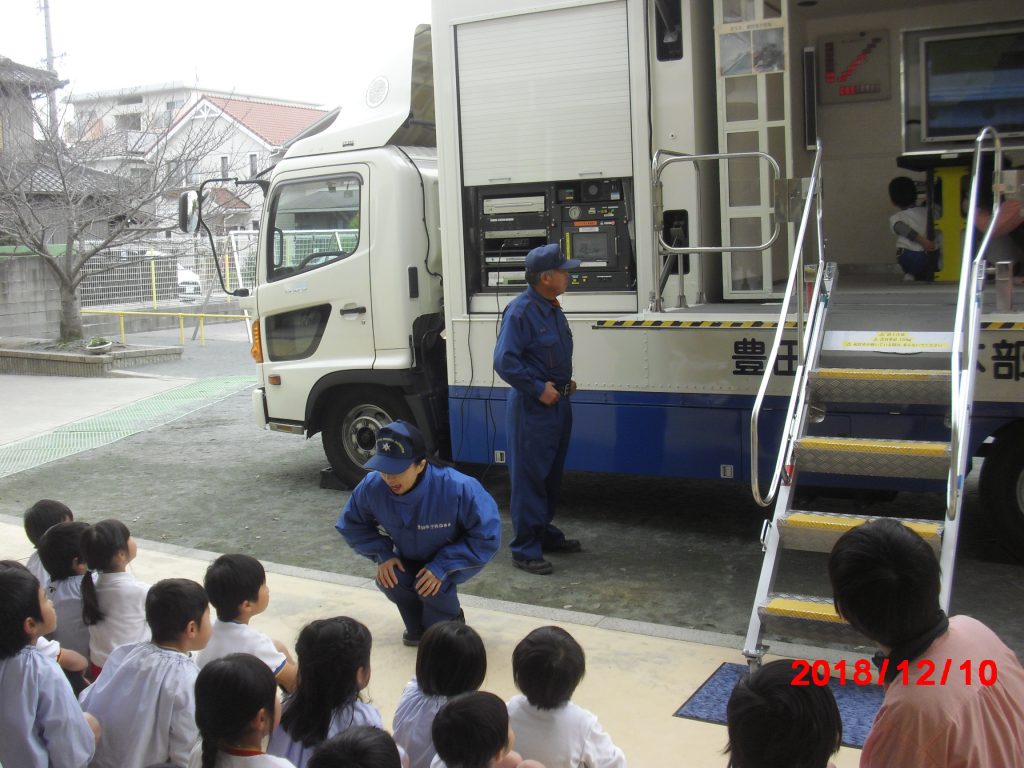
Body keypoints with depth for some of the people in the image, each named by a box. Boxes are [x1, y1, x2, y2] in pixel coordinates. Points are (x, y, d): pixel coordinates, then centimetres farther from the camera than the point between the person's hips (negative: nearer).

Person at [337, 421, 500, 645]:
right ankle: (419, 627, 9)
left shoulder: (459, 489, -38)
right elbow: (351, 525, -5)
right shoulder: (372, 486, -26)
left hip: (456, 557, -4)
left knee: (432, 586, -30)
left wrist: (442, 566, -34)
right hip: (410, 558, 4)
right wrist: (383, 554, -20)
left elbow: (487, 536, -27)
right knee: (389, 579, -24)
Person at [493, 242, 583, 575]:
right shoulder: (520, 311, -18)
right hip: (531, 408, -9)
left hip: (557, 402, 9)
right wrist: (539, 389, -20)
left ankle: (545, 534, 32)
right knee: (529, 478, -4)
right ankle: (525, 550, 3)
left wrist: (565, 381, 10)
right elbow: (504, 361, -23)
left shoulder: (553, 310, 11)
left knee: (551, 475, 18)